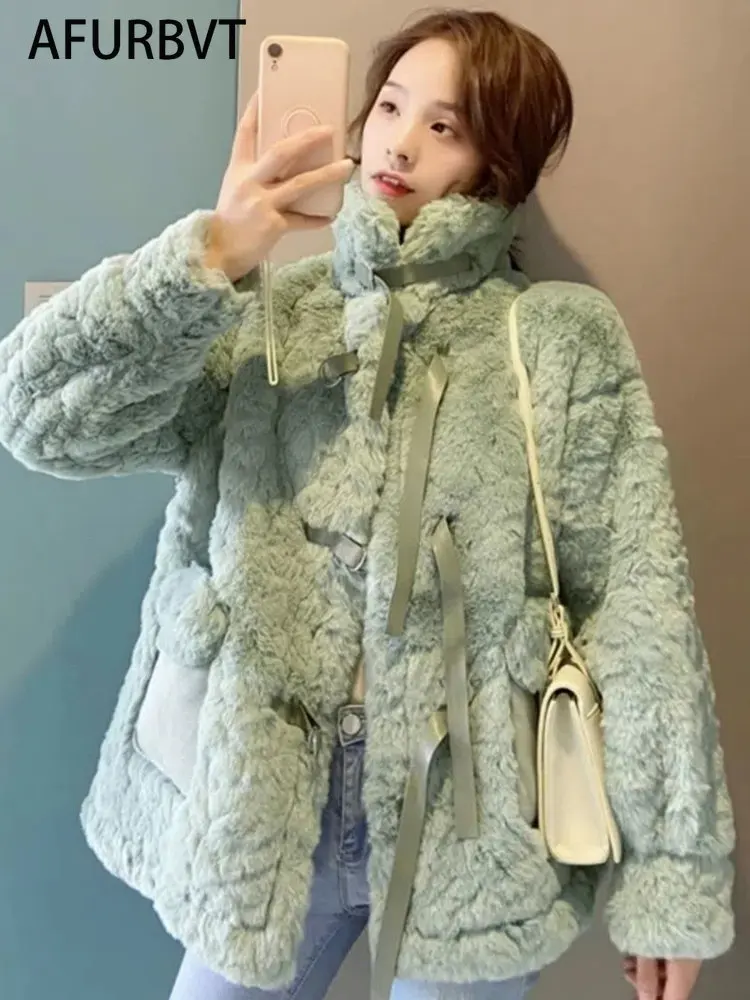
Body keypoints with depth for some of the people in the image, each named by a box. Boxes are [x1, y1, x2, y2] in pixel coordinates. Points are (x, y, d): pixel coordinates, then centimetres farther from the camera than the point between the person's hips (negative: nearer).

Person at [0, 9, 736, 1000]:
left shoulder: (565, 341, -6)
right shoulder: (257, 322, 0)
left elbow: (639, 610, -8)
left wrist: (674, 868, -7)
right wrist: (205, 259, -21)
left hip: (474, 824, -1)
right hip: (268, 808, 2)